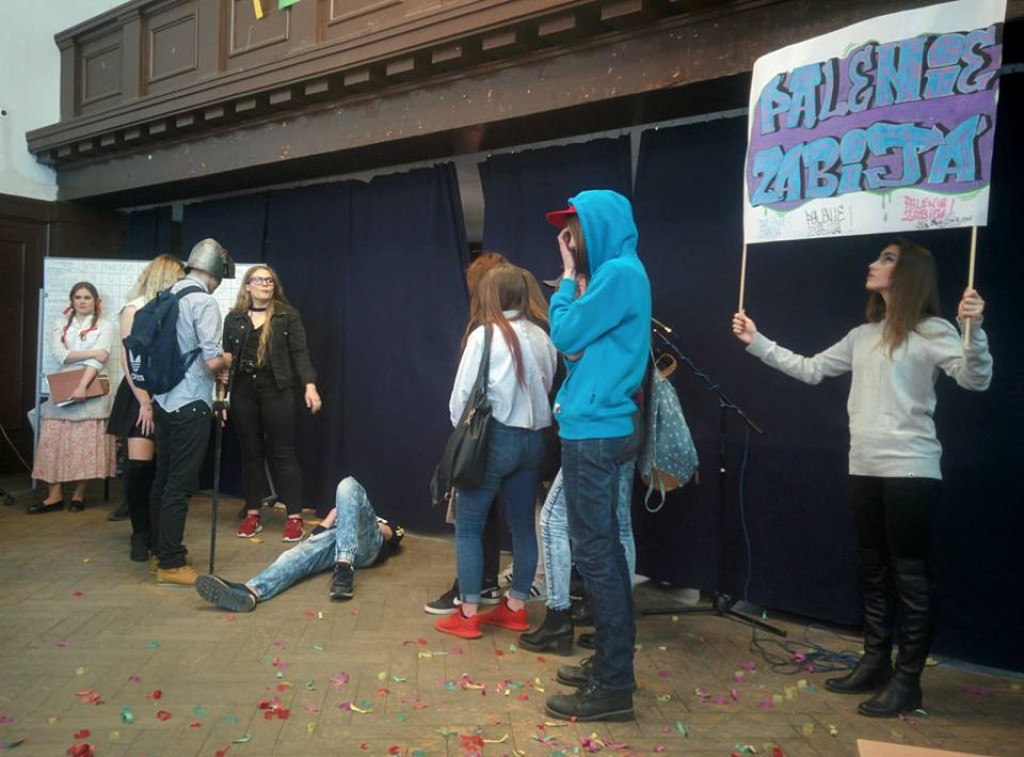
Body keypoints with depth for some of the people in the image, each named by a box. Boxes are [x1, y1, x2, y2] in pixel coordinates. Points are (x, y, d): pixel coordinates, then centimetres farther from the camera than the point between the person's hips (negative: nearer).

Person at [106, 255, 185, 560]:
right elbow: (128, 360, -7)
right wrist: (145, 402, -11)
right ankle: (140, 534, 10)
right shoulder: (134, 309, -3)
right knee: (139, 465, -7)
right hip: (141, 392, -3)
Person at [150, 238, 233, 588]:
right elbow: (211, 361, -20)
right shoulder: (204, 302, -14)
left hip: (164, 401, 8)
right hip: (190, 404, -8)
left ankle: (161, 551, 28)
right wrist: (227, 360, 2)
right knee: (180, 484, -2)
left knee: (163, 478, 16)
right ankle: (171, 565, 5)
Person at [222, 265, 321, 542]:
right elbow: (224, 354, 15)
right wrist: (222, 366, -4)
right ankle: (252, 514, 19)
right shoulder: (234, 318, 12)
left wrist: (310, 385, -12)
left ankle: (295, 517, 4)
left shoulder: (288, 315, 4)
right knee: (251, 452, 9)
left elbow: (299, 353, -2)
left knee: (282, 453, -1)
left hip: (277, 390, -3)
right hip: (243, 390, 3)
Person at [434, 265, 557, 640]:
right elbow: (548, 387, 3)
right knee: (523, 526, 13)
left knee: (467, 526, 6)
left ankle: (468, 615, 10)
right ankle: (515, 608, 24)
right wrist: (532, 424, 14)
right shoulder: (542, 336, 5)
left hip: (494, 438, -5)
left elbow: (462, 396, -5)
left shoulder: (485, 335, -8)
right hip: (534, 439, 6)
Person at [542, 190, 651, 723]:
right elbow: (582, 340, 15)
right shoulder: (612, 273, 17)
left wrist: (567, 276, -1)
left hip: (594, 431, -10)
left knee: (594, 553, -5)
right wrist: (575, 277, 7)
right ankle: (613, 664, 27)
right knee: (603, 548, 15)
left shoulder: (620, 271, -12)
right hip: (594, 426, 10)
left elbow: (565, 336, -12)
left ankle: (613, 687, 5)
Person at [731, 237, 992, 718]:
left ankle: (907, 680, 13)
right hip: (864, 467, 8)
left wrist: (974, 330, -36)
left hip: (910, 470, -7)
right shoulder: (863, 336, 15)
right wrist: (756, 342, 17)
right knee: (872, 570, 15)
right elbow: (810, 370, 19)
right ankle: (875, 663, 29)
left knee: (909, 574, 2)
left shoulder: (931, 332, -7)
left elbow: (975, 380, -19)